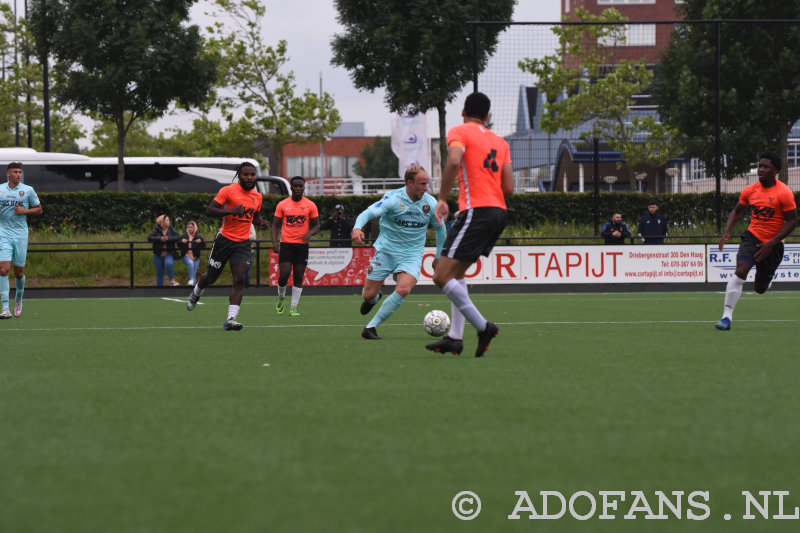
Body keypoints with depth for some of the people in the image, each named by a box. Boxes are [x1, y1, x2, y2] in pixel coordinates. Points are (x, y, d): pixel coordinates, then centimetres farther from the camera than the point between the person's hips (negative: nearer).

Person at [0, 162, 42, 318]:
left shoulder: (28, 190, 2)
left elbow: (38, 209, 9)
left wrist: (25, 211, -9)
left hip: (20, 234, 1)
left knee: (19, 273, 7)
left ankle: (18, 298, 38)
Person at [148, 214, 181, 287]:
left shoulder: (172, 230, 0)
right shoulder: (156, 230, -2)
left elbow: (177, 238, -11)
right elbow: (149, 238, -13)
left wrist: (168, 238, -25)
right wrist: (160, 239, -25)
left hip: (169, 254, -1)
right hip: (158, 255, 1)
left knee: (169, 264, -32)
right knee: (159, 273, 8)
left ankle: (172, 280, -15)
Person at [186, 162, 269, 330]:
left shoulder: (257, 196, 9)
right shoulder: (228, 191, -9)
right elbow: (209, 210, -15)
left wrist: (260, 222, 3)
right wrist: (230, 211, -30)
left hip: (243, 243, 3)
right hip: (224, 239, -3)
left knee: (239, 280, -13)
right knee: (211, 277, 11)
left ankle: (231, 319, -17)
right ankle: (196, 293, 46)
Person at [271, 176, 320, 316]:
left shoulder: (310, 205, 3)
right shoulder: (282, 205, 3)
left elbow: (316, 225, 8)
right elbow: (276, 225, 7)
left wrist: (309, 234, -14)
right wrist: (274, 241, -8)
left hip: (302, 245, 1)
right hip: (286, 244, -1)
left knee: (298, 277, 0)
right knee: (284, 275, -9)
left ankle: (293, 308, 6)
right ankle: (281, 299, 20)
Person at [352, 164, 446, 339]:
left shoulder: (430, 203, -3)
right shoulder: (393, 199, -14)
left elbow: (440, 228, 13)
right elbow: (369, 213, -24)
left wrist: (438, 256, 18)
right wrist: (357, 228, -45)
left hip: (412, 255, 1)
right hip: (386, 251, -1)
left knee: (403, 290, -26)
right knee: (369, 295, 2)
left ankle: (371, 327, -14)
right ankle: (374, 299, 44)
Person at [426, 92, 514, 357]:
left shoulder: (459, 132, 2)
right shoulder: (499, 141, 20)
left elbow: (454, 161, -19)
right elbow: (509, 187, 13)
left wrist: (442, 199, -13)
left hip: (476, 211, -8)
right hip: (499, 211, 8)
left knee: (442, 276, -9)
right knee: (456, 274, 18)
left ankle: (483, 327, -13)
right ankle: (455, 338, 12)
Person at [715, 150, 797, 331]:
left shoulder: (784, 193, -14)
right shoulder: (750, 190, -1)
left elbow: (792, 221, -12)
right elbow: (737, 211, 15)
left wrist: (771, 244, -19)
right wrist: (727, 232, -2)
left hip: (773, 245, -2)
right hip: (752, 237, 2)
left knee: (760, 289, 7)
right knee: (740, 270, -24)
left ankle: (767, 279, 47)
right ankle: (727, 316, -24)